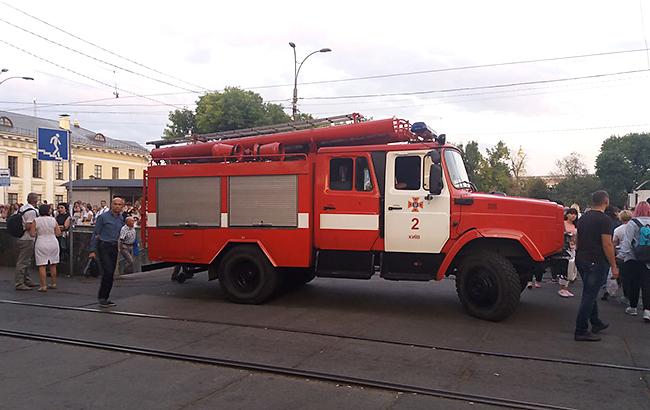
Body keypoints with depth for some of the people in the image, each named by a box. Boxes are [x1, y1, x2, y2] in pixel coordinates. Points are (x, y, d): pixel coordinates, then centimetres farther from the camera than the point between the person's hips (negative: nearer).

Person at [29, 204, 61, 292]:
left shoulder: (36, 220, -5)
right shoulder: (53, 220, -1)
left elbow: (32, 234, -7)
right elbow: (58, 233, 0)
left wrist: (38, 233, 14)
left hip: (41, 244, -2)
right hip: (53, 243, 2)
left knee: (42, 266, 0)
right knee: (53, 265, 13)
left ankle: (43, 286, -2)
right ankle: (54, 284, 21)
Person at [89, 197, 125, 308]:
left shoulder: (122, 219, 10)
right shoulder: (103, 217, -5)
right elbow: (95, 234, -5)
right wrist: (92, 250, -9)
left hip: (114, 248, 5)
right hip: (103, 247, -5)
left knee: (111, 274, 7)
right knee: (108, 272, -12)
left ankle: (105, 298, 16)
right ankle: (102, 297, -1)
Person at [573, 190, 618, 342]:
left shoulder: (583, 217, 11)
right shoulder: (604, 220, -14)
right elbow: (607, 245, -18)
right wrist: (614, 266, -12)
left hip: (581, 260, 8)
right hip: (597, 262, -8)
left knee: (590, 293, 20)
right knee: (589, 295, -4)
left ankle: (596, 323, 33)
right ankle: (581, 331, -1)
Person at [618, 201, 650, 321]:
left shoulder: (632, 223, -10)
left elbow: (627, 241, -13)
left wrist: (623, 254, -7)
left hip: (633, 259, -2)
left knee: (633, 284, 9)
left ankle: (633, 307, 21)